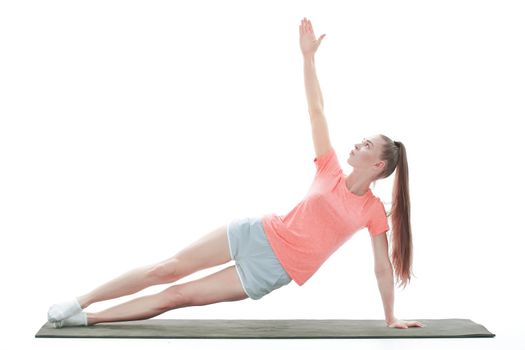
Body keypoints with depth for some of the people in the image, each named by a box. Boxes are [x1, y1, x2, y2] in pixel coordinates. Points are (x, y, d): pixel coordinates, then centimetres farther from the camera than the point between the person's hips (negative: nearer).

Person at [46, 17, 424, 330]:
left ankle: (88, 317, 5)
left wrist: (391, 318, 3)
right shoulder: (330, 170, 2)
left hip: (274, 271, -2)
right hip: (259, 233, 2)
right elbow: (316, 110, 0)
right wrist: (308, 55, -5)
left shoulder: (374, 212, -3)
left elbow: (384, 267, 3)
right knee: (168, 268, -4)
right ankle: (81, 302, 8)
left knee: (179, 295, -3)